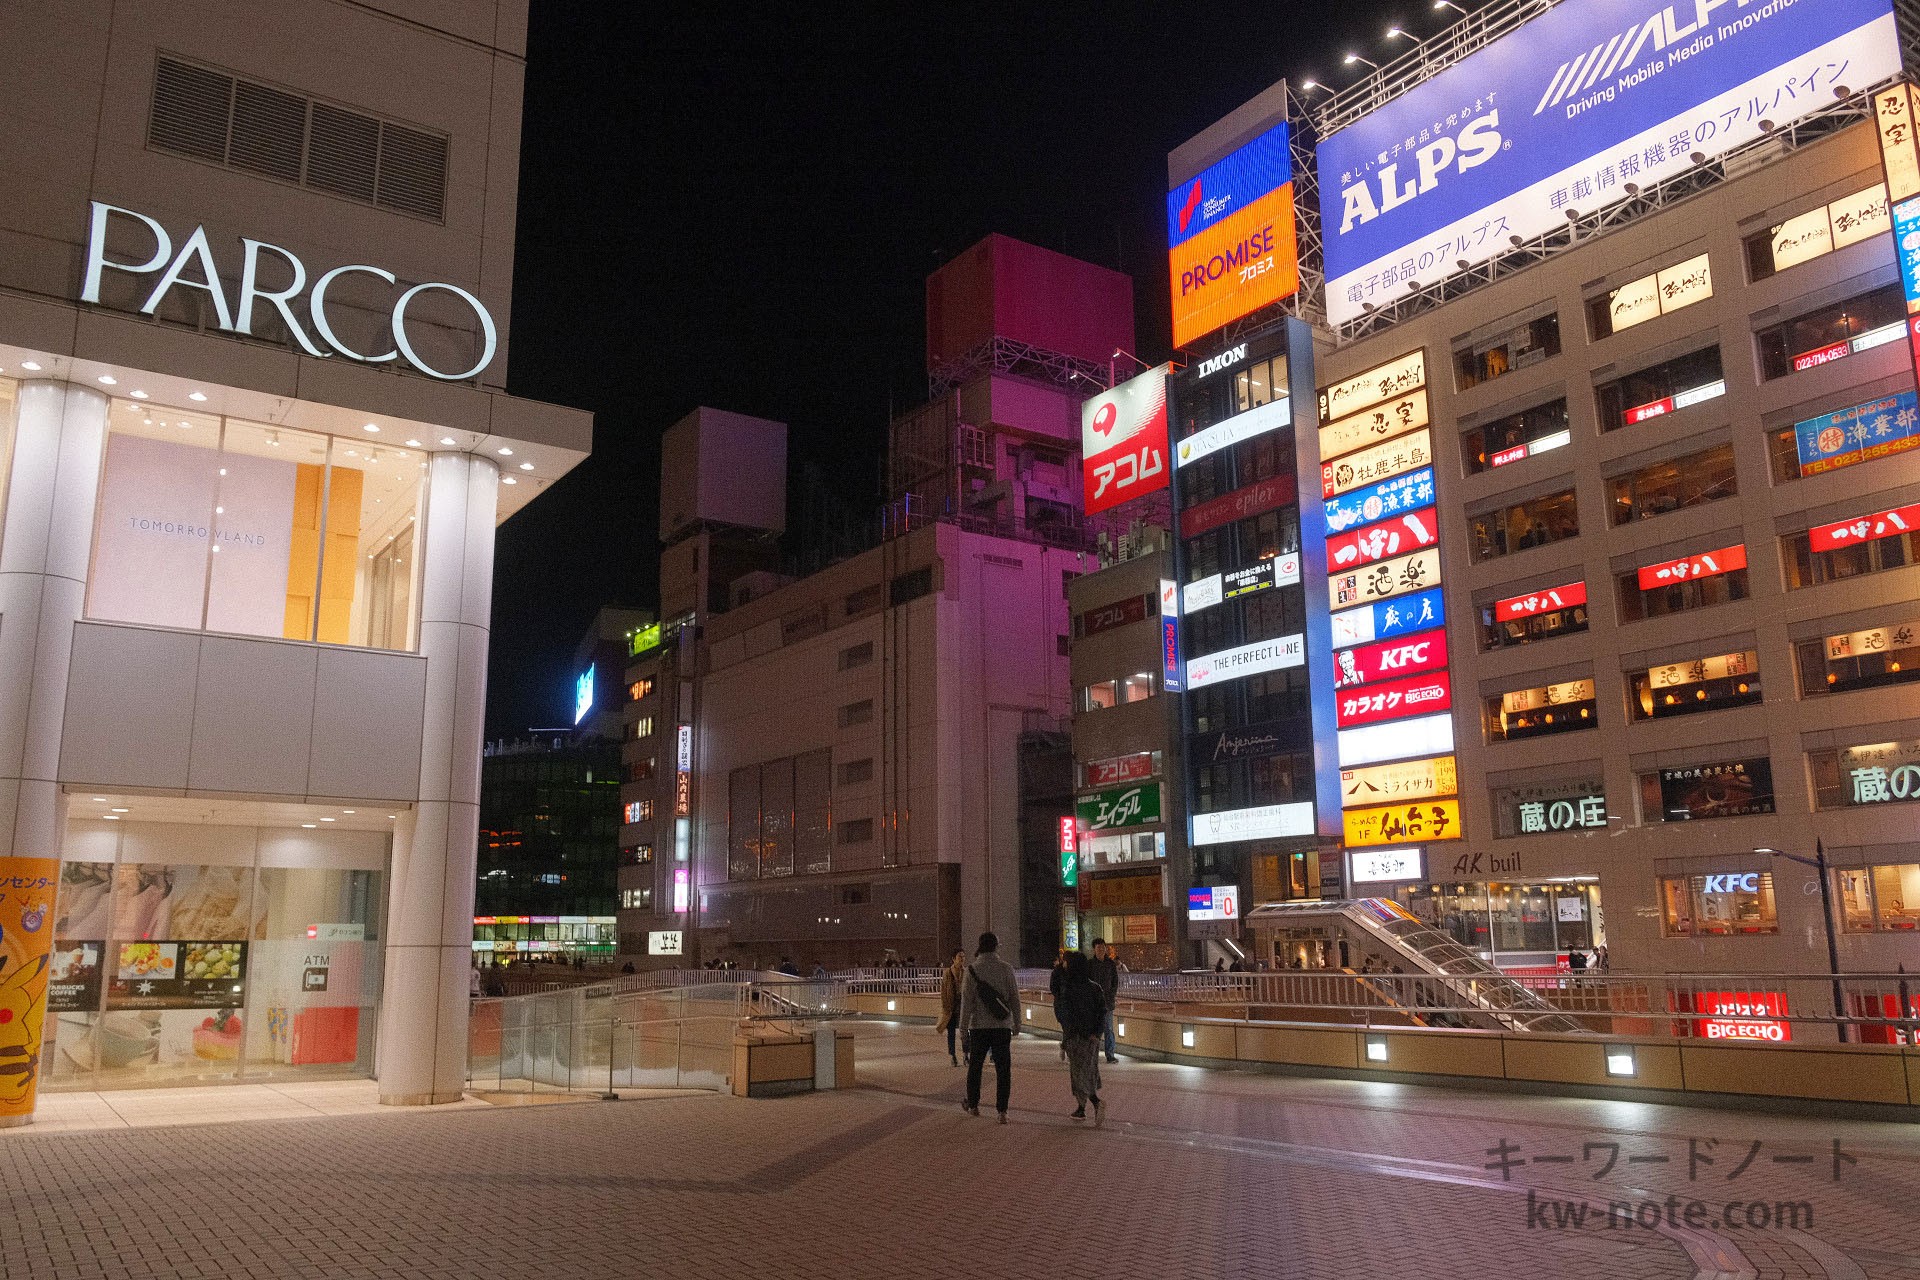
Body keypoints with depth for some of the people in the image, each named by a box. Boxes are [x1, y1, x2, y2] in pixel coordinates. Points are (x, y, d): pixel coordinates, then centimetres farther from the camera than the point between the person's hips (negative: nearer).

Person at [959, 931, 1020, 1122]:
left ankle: (973, 1106, 26)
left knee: (975, 1066, 16)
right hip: (1002, 1026, 0)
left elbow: (967, 999, -6)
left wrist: (963, 1026, 0)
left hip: (979, 1026, 0)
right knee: (1003, 1069, 4)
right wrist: (1017, 1024, 9)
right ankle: (1002, 1111, 0)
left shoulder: (973, 969, -6)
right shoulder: (1006, 968, -3)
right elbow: (1015, 998, 0)